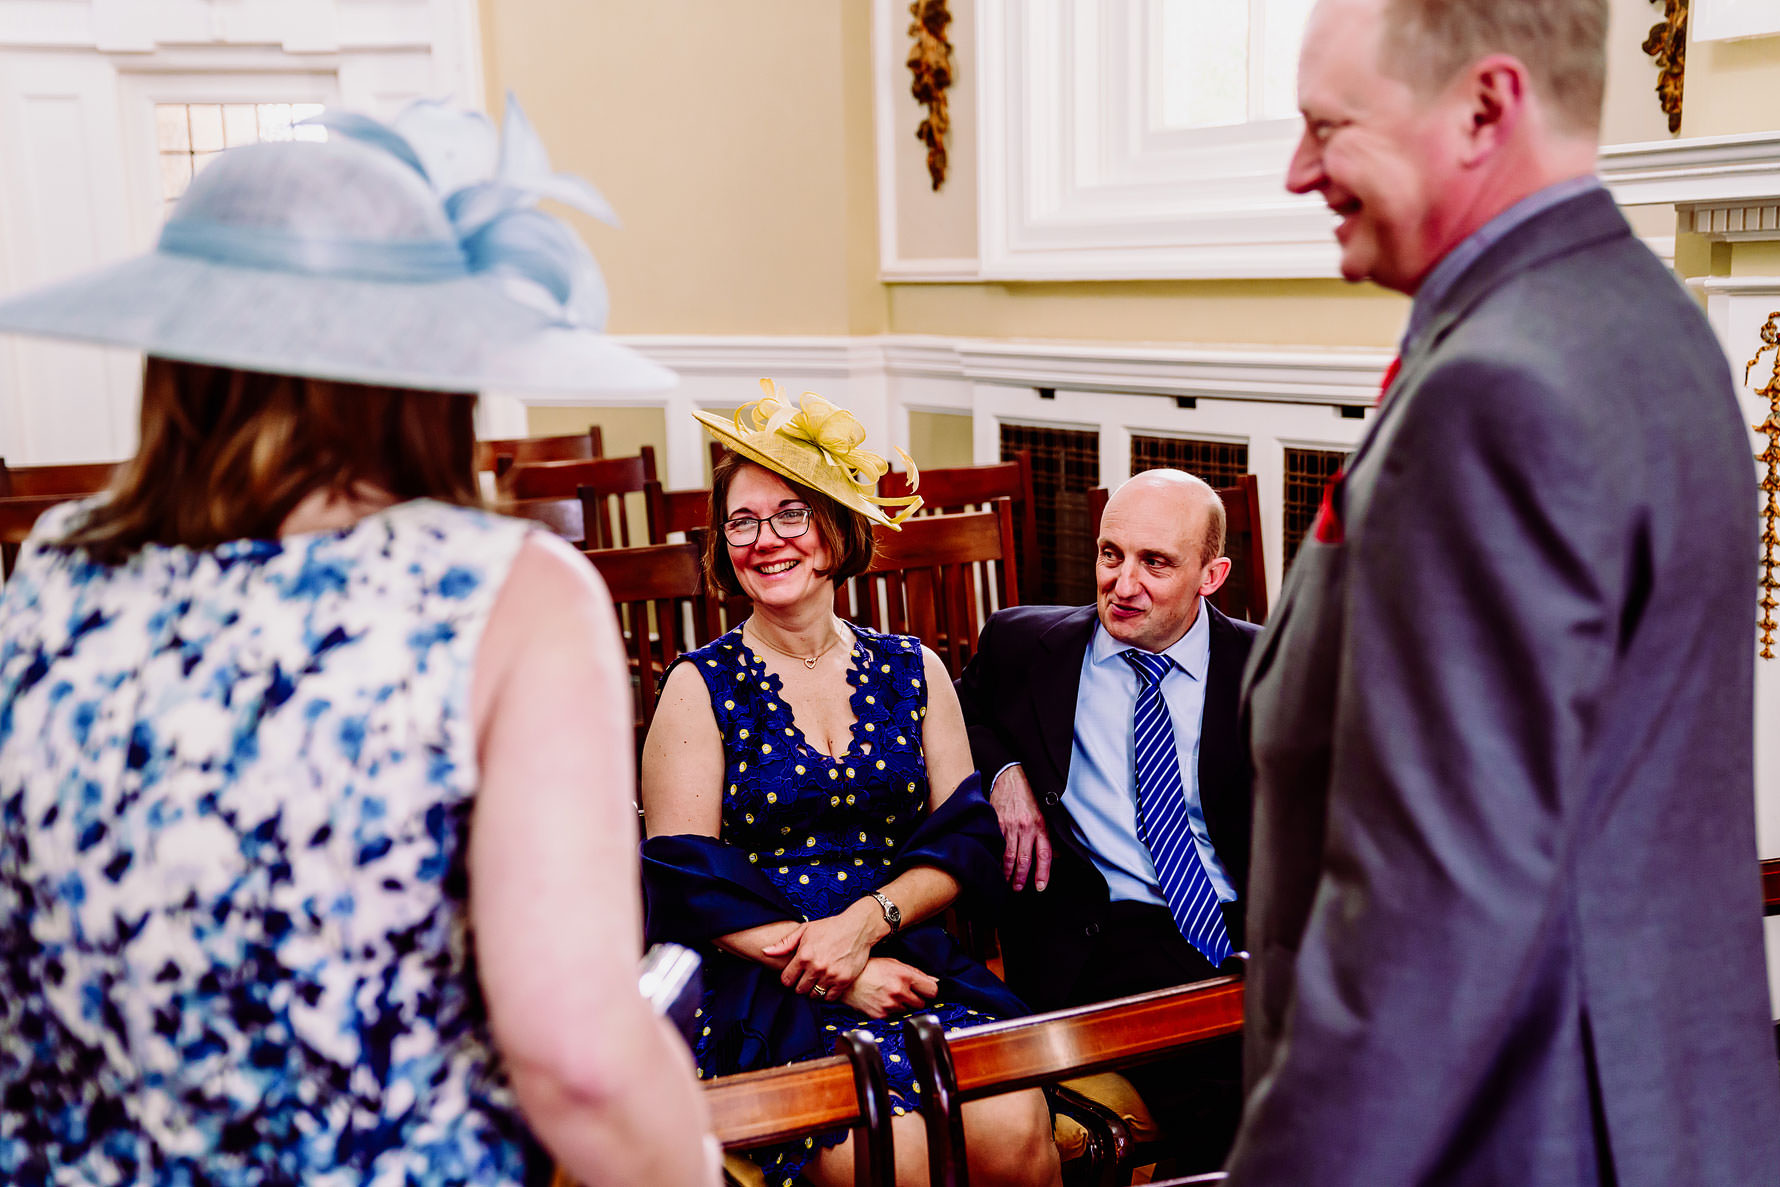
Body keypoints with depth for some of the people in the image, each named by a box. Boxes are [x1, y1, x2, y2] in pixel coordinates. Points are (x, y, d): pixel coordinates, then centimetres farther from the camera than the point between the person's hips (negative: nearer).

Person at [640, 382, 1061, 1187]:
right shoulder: (702, 688, 3)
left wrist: (867, 920, -11)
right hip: (761, 993, -3)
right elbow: (689, 880, -3)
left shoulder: (913, 672, 13)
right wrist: (841, 975, -13)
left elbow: (964, 838, 8)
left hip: (908, 961, 3)